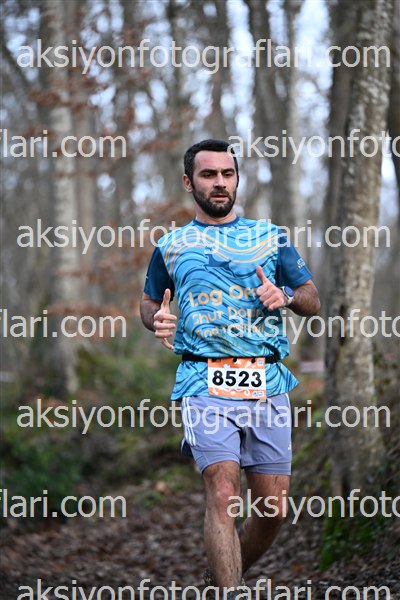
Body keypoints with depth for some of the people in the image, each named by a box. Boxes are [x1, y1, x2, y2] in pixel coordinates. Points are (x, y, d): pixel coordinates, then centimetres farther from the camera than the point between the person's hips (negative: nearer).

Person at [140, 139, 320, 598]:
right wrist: (157, 320, 0)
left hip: (268, 384, 2)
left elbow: (312, 300, 16)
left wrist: (286, 295, -7)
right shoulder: (171, 246, 13)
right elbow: (148, 302, 23)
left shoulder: (270, 238, 14)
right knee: (222, 494, -19)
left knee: (273, 508, 2)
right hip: (206, 383, -2)